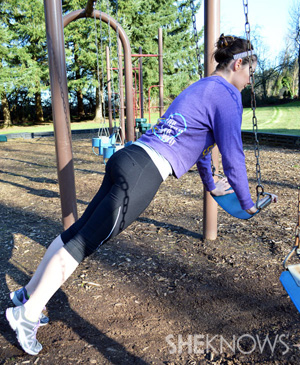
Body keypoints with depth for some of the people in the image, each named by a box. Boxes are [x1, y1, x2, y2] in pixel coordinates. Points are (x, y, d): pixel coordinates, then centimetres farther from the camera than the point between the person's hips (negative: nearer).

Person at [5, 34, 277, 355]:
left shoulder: (200, 88, 26)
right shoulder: (227, 95, -3)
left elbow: (198, 141, 35)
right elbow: (233, 157, -4)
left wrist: (210, 185, 44)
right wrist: (247, 204, 11)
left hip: (128, 160, 9)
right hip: (143, 174, -9)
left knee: (77, 231, 11)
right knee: (82, 242, -4)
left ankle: (27, 293, 24)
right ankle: (27, 314, 8)